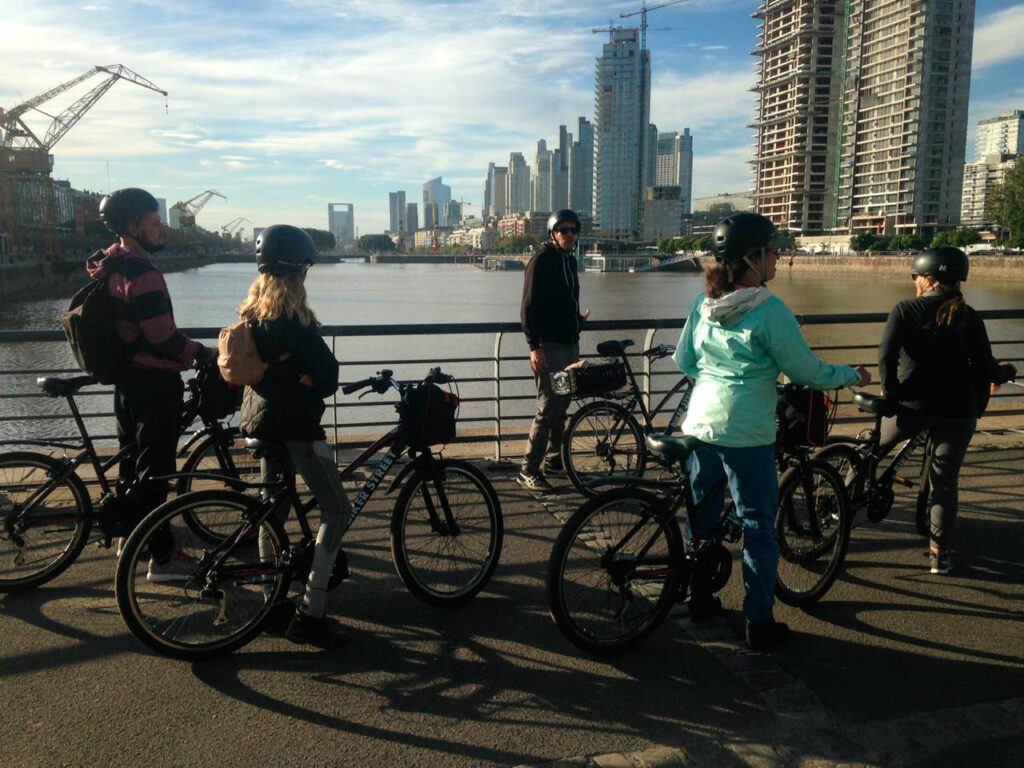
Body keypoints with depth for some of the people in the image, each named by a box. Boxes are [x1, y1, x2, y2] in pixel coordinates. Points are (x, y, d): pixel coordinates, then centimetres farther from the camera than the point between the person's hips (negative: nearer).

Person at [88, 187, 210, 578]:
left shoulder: (109, 266, 9)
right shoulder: (142, 273, -22)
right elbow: (164, 337, -24)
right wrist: (204, 354, -10)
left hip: (126, 377, 10)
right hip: (154, 382, -10)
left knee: (132, 456, 21)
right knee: (155, 468, -2)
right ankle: (163, 557, 7)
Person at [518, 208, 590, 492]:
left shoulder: (569, 259, 14)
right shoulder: (541, 260, -11)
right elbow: (528, 307, -15)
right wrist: (534, 346, -20)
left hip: (570, 343, 8)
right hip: (549, 346, -8)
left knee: (562, 406, 12)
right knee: (548, 408, -10)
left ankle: (553, 460, 23)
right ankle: (529, 471, -3)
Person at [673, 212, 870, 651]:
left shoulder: (704, 303, 4)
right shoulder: (769, 310, -15)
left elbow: (683, 362, 13)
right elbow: (807, 372, -8)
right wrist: (853, 375, 9)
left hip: (700, 422, 7)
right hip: (746, 432, -6)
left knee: (701, 513, 18)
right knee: (758, 524, 6)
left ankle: (699, 599, 32)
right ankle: (760, 623, 15)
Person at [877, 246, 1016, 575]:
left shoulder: (905, 310, -6)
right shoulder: (969, 318, -1)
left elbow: (886, 356, -17)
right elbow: (985, 369, -2)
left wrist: (889, 389, -3)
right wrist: (1005, 371, 19)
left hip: (910, 404, -1)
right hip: (956, 411, 2)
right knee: (945, 480, 8)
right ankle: (940, 553, 12)